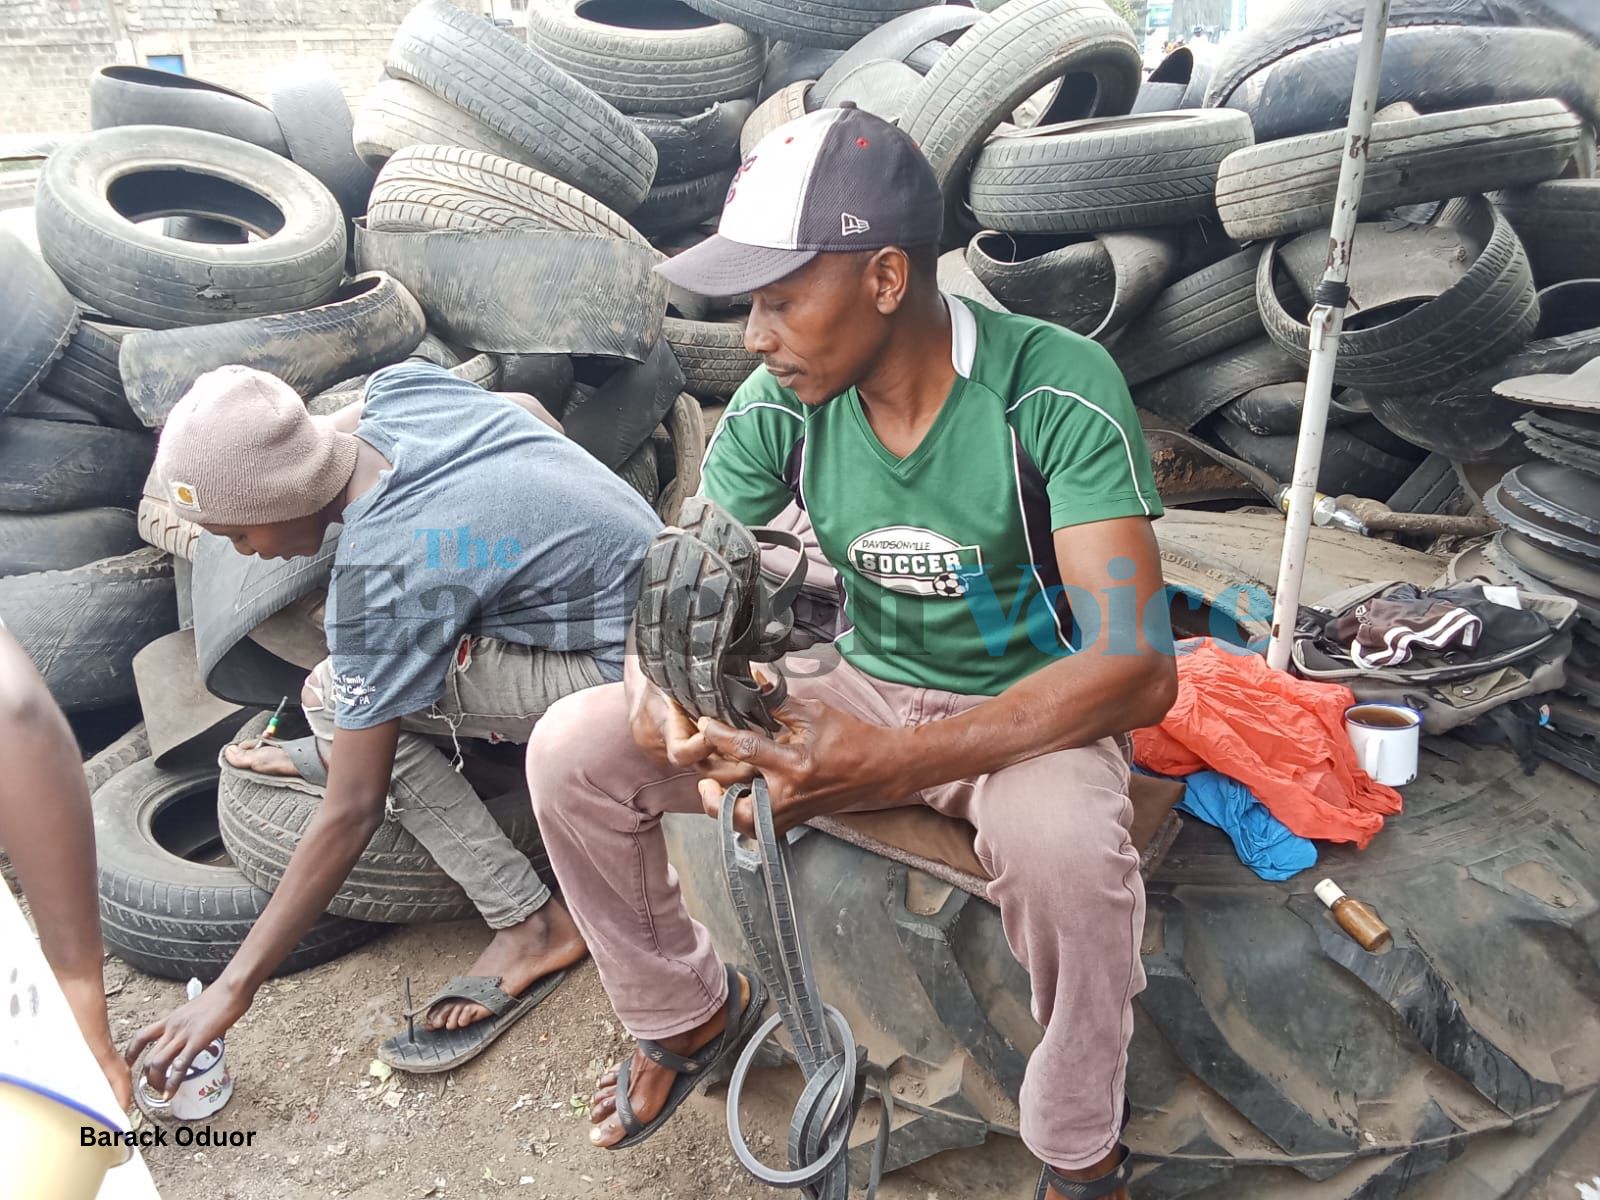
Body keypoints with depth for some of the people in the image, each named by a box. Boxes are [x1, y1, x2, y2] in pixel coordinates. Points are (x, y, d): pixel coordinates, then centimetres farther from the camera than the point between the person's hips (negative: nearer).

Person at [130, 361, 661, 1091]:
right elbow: (528, 411, 16)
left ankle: (528, 928, -6)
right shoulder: (399, 388, -5)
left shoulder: (380, 579, -24)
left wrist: (234, 988, -12)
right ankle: (339, 750, 26)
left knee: (335, 695, -11)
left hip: (620, 672, -9)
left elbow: (353, 813, -19)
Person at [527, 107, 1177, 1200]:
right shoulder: (778, 406, -10)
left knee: (1064, 844, -40)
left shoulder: (1057, 387, -24)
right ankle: (690, 1012, 16)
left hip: (1023, 712, -4)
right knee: (571, 749, -11)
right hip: (865, 688, 4)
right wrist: (655, 688, -31)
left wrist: (892, 764, -41)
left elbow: (1138, 668, -30)